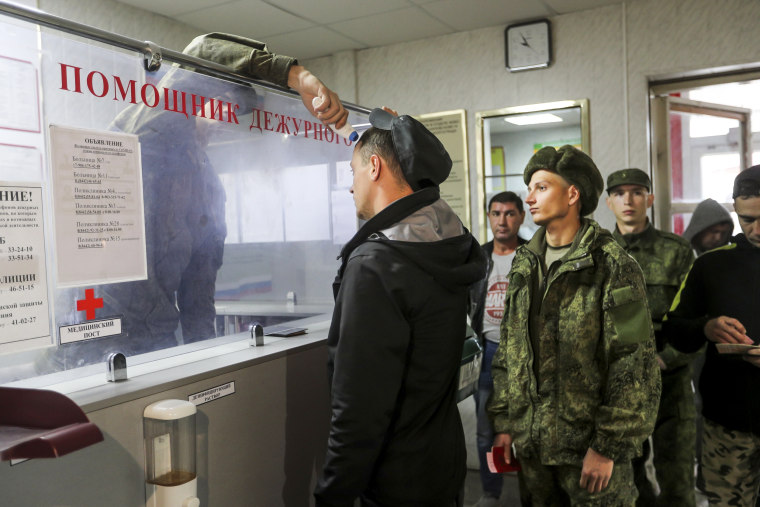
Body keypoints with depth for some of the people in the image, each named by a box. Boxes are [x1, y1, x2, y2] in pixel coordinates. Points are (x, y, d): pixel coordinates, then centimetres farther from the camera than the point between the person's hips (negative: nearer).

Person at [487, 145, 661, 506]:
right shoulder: (523, 266, 7)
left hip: (589, 447, -5)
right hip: (531, 443, 6)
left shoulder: (612, 266, -11)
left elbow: (635, 366, -14)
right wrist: (504, 422, 8)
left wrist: (609, 446, -14)